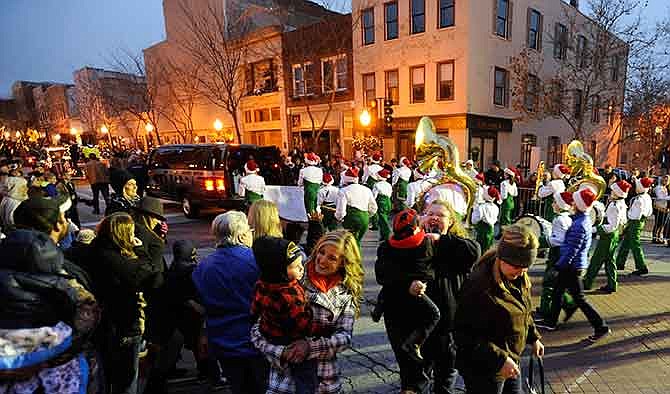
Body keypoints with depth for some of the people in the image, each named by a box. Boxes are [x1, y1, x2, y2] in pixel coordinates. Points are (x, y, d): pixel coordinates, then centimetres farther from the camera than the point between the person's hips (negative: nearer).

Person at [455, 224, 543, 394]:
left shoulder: (520, 278, -2)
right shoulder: (479, 284, -28)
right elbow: (466, 335, -26)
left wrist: (533, 337, 15)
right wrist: (499, 360, -27)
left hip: (510, 362, 8)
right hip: (484, 370, -8)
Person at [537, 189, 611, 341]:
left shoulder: (579, 225, -25)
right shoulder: (584, 219, 4)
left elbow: (571, 251, -23)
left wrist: (559, 265, -16)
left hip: (572, 266, -10)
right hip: (572, 265, 10)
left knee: (579, 299, 3)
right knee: (557, 292, 17)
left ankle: (601, 327, 15)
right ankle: (550, 321, 28)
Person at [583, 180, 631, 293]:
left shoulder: (614, 206, -24)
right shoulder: (622, 204, 5)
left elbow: (612, 226, -26)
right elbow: (624, 221, 17)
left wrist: (597, 229, -24)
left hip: (608, 236, -9)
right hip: (615, 235, 9)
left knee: (596, 260, 0)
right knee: (609, 260, 16)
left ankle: (587, 283, 8)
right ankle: (611, 285, 22)